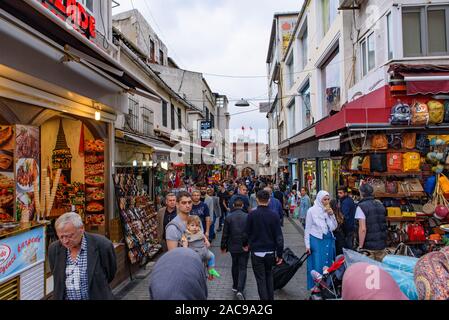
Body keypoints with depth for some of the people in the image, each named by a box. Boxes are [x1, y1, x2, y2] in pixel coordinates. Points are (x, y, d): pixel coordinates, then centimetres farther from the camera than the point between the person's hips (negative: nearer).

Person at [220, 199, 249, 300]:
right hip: (245, 247, -1)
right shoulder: (247, 217, -8)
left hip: (233, 246, 1)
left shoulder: (228, 218, -6)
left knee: (235, 265, 20)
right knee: (243, 267, 4)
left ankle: (235, 286, 31)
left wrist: (223, 246, 9)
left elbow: (225, 234, -3)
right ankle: (240, 290, -9)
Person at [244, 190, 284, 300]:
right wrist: (279, 254, 1)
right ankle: (271, 298, 27)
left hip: (257, 252, -2)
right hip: (270, 251, 3)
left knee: (261, 279, 6)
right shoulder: (274, 215, -7)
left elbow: (247, 232, -2)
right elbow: (279, 236, -7)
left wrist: (245, 244, 18)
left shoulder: (252, 214, -12)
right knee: (269, 276, 22)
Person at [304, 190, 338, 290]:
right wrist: (307, 245, -7)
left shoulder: (329, 210, 7)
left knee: (328, 265, 9)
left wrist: (332, 215, -7)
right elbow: (307, 228, -3)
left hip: (329, 241, 4)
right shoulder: (312, 211, -5)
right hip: (316, 241, -4)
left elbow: (334, 227, 7)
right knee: (317, 265, 0)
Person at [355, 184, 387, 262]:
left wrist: (360, 246, -12)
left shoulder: (361, 206, -12)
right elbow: (384, 224, 17)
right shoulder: (380, 205, 9)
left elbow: (363, 229, -18)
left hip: (369, 246, -6)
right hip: (382, 244, 6)